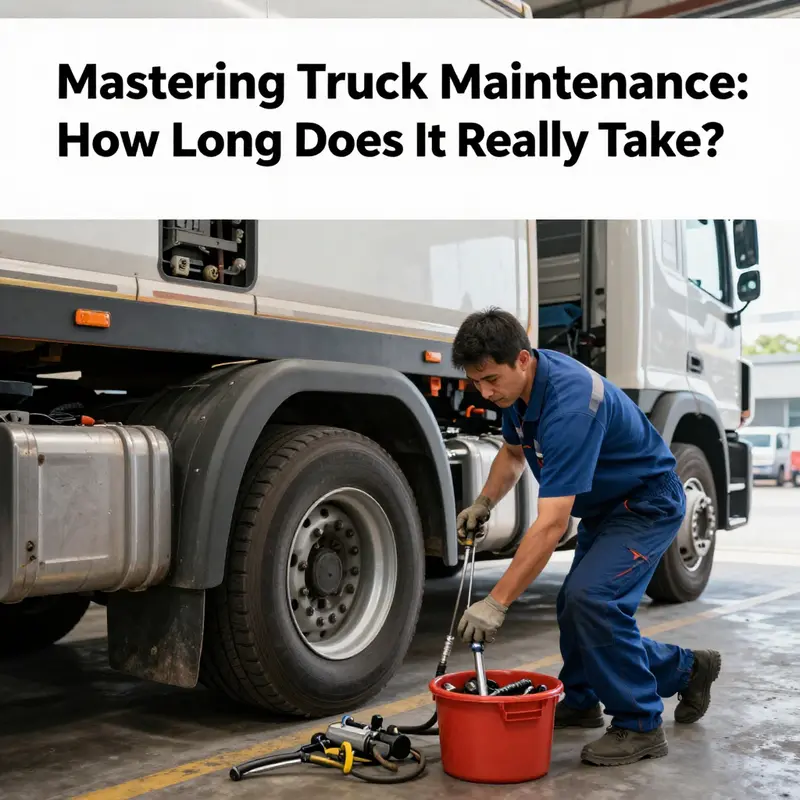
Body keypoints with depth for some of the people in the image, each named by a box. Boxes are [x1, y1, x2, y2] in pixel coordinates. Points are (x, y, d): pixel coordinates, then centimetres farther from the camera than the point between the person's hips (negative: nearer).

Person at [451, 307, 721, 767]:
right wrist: (485, 502, -3)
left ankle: (639, 725, -4)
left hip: (648, 503, -10)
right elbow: (514, 452, 14)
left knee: (591, 599, -24)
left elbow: (551, 524, -39)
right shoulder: (521, 384, -8)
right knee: (578, 607, 10)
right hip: (604, 504, 10)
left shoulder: (568, 402, -36)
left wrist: (497, 603, -37)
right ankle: (686, 670, 29)